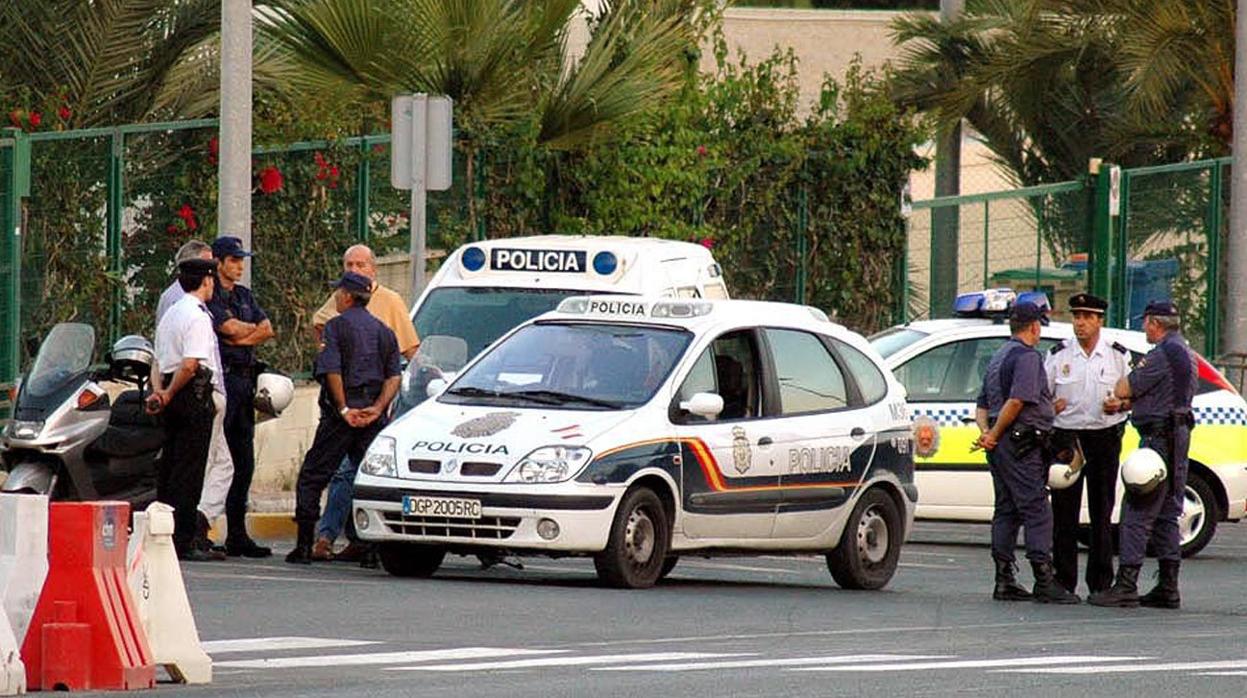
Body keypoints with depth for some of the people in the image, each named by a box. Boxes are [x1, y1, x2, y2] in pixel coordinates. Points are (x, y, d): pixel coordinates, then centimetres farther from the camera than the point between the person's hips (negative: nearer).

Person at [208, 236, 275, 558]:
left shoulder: (243, 295, 20)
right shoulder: (210, 297, -6)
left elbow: (266, 329, 11)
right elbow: (231, 328, -17)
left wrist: (243, 337, -7)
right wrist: (254, 328, 3)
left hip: (245, 380, 9)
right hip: (221, 378, -9)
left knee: (244, 461, 9)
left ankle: (237, 534, 13)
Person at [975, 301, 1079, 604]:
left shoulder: (998, 357, 21)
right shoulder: (1028, 357, -10)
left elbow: (982, 405, 22)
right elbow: (1017, 400, -21)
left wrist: (986, 432, 5)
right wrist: (994, 435, -15)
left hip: (1001, 446, 9)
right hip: (1022, 443, -9)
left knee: (1006, 511, 10)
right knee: (1037, 511, -9)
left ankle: (1004, 581, 8)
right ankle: (1044, 582, -14)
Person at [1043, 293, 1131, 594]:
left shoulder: (1118, 356, 6)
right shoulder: (1059, 355, 6)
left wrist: (1120, 404, -10)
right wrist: (1050, 406, -13)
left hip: (1105, 437, 0)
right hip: (1066, 436, 0)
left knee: (1102, 513, 2)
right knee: (1064, 512, -2)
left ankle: (1101, 583, 7)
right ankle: (1063, 580, 2)